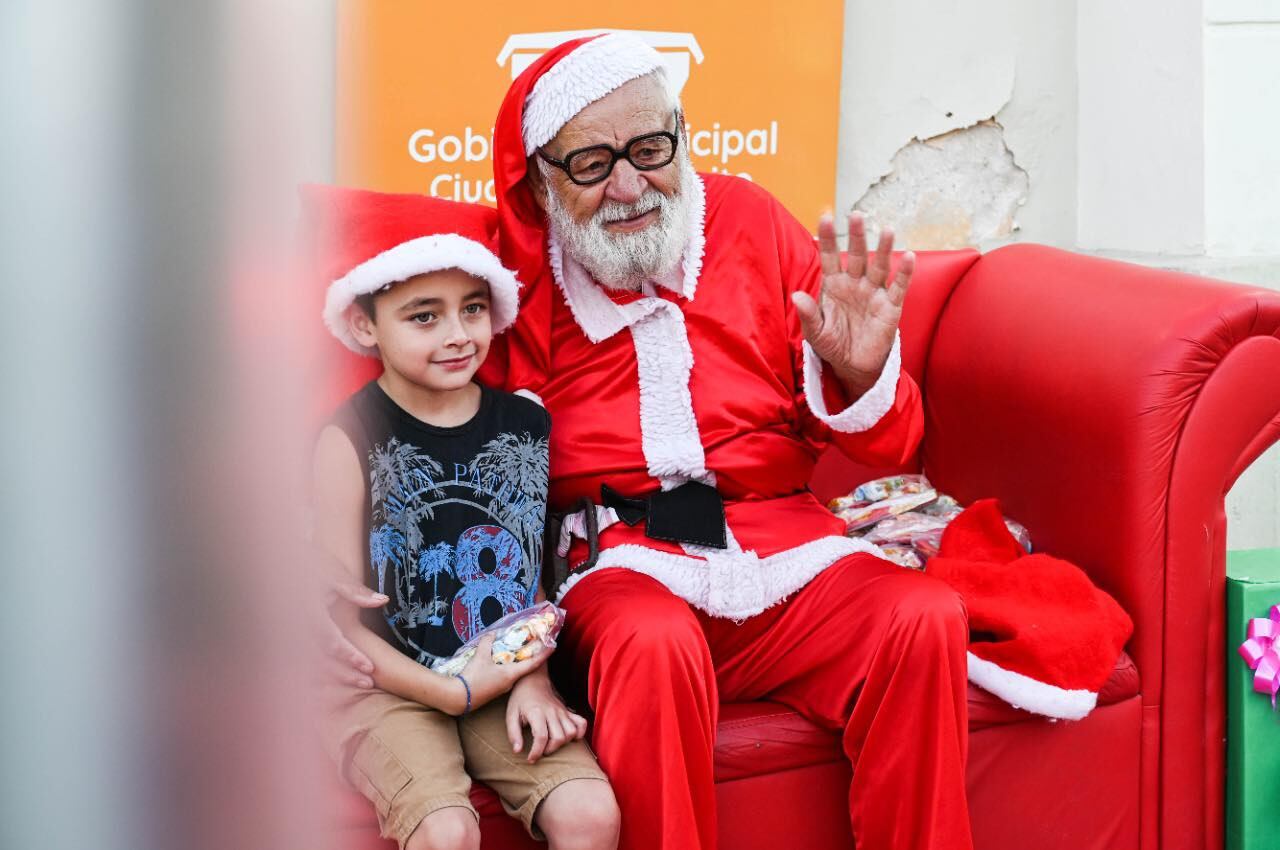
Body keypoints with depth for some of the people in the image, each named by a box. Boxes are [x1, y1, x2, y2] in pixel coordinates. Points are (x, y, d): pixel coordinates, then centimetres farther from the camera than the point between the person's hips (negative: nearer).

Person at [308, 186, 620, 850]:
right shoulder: (350, 440, -7)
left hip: (508, 678, 4)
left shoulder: (527, 425, 5)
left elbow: (538, 571, 10)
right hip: (390, 685, -4)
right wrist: (450, 692, -14)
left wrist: (535, 678, -6)